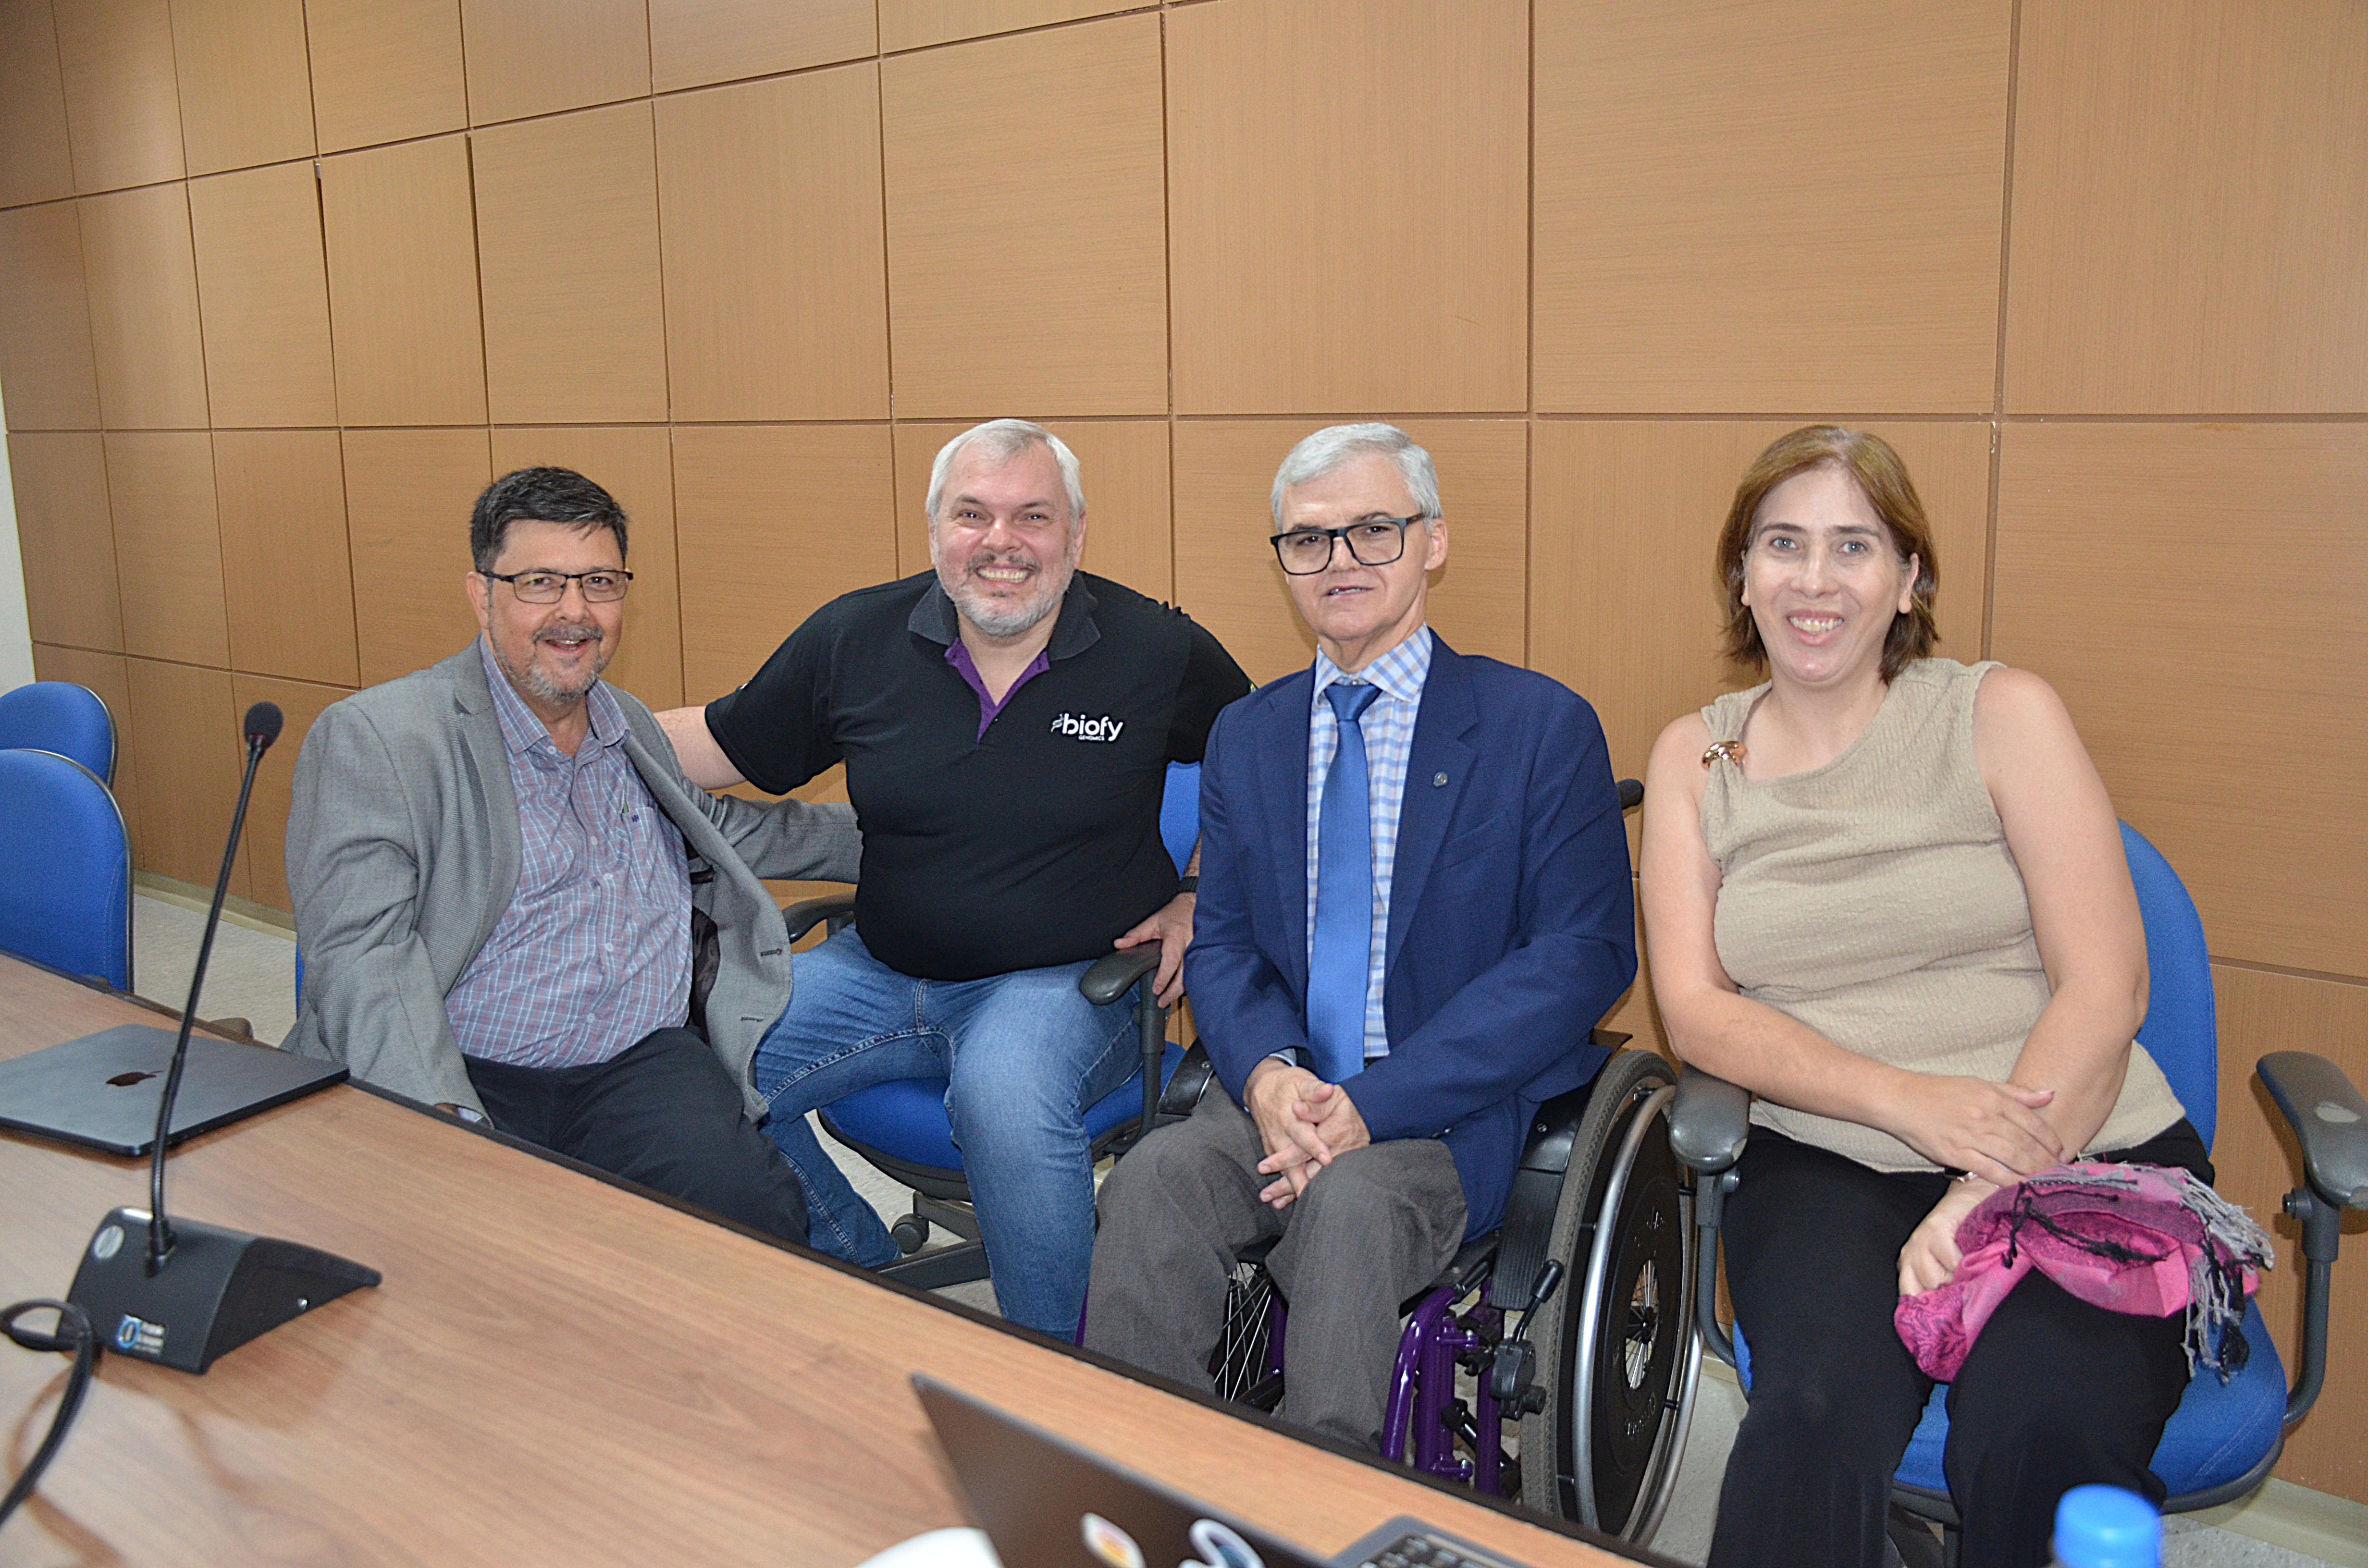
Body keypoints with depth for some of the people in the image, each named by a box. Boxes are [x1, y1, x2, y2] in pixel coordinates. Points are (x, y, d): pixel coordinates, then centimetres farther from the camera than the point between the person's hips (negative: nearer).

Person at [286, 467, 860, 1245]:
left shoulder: (632, 727, 20)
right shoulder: (374, 737, -1)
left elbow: (714, 828, 40)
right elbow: (357, 952, -12)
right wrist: (440, 1121, -27)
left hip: (644, 1065, 4)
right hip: (461, 1079, -4)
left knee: (759, 1212, -25)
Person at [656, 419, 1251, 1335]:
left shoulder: (1160, 654, -5)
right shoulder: (854, 639, 2)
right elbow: (719, 746, 11)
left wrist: (1197, 903, 0)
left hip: (1068, 983, -4)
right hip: (881, 974, 4)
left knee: (1003, 1095, -36)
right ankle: (871, 1284, 11)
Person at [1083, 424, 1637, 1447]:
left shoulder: (1542, 728, 0)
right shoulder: (1245, 737, 15)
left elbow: (1584, 956, -7)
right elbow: (1221, 944, 12)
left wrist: (1378, 1102, -17)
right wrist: (1265, 1072, -13)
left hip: (1454, 1112, -3)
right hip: (1282, 1092, 4)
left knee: (1353, 1203, -34)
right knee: (1152, 1182, -26)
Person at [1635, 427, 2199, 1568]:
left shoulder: (2001, 715, 3)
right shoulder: (1696, 758, 9)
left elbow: (2104, 988, -4)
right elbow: (1694, 1006, 1)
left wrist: (1991, 1195, -16)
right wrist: (1910, 1100, -14)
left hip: (2079, 1158, 0)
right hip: (1826, 1165, 1)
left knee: (2039, 1434, -29)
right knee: (1817, 1411, -29)